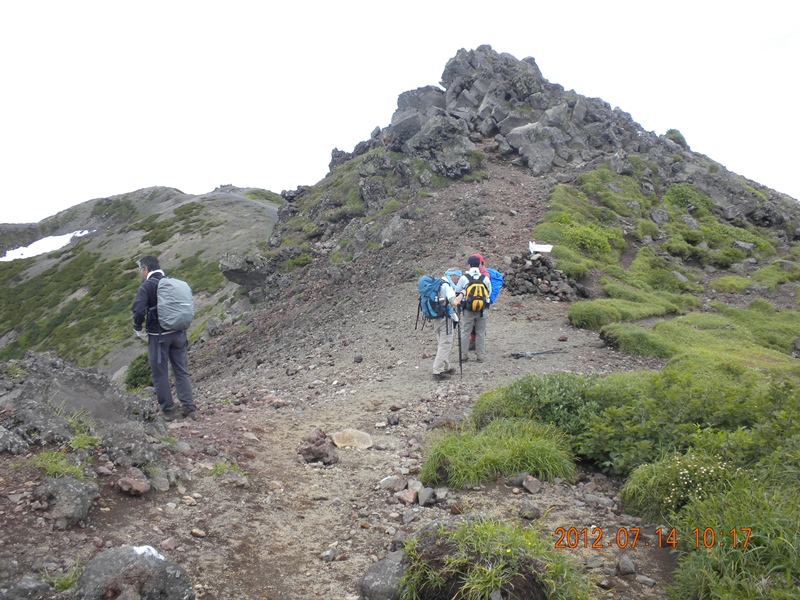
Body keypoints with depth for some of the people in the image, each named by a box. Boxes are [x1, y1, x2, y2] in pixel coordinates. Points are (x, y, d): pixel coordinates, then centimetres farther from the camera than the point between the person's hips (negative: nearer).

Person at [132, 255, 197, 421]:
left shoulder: (147, 286, -9)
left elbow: (138, 310, -21)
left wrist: (138, 328, -4)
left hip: (158, 335, -5)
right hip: (179, 334, 5)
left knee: (160, 374, 7)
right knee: (182, 371, 11)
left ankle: (168, 411, 11)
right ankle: (189, 407, 6)